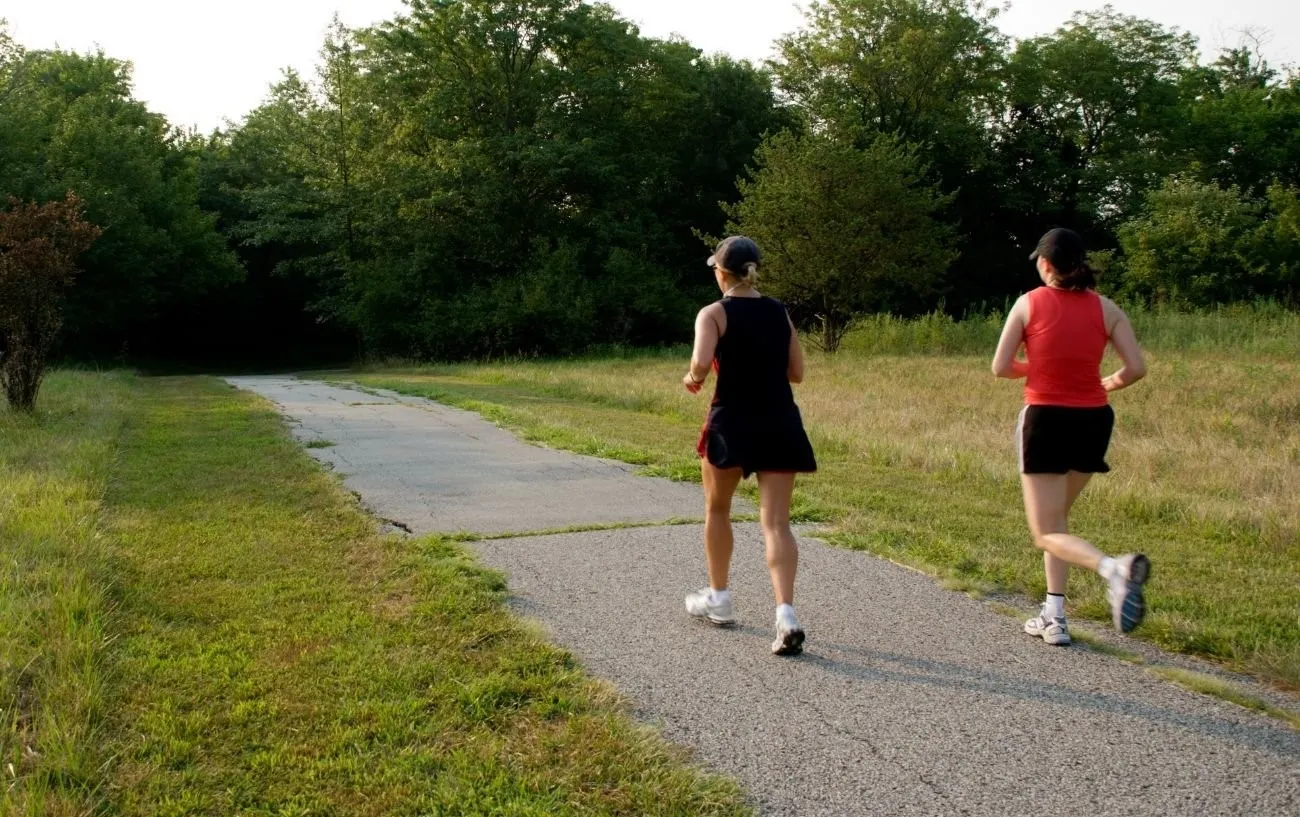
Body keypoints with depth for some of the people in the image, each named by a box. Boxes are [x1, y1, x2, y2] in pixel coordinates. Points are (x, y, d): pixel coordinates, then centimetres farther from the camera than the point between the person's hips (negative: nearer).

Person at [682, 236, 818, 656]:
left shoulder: (714, 313, -6)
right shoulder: (780, 312, 8)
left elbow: (702, 361, -22)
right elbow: (796, 373, 10)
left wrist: (692, 379, -1)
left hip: (733, 421, -3)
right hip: (780, 424, 3)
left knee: (717, 510, 20)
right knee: (776, 523, -1)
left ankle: (718, 599, 32)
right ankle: (786, 615, -17)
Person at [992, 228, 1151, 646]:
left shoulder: (1029, 303, -5)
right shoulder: (1105, 308, 1)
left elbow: (1000, 368, -5)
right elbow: (1136, 368, -4)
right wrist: (1107, 384, 17)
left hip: (1045, 420, -4)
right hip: (1092, 421, 4)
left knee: (1047, 532, 1)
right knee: (1056, 518, 21)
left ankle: (1113, 567, -29)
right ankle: (1054, 617, 18)